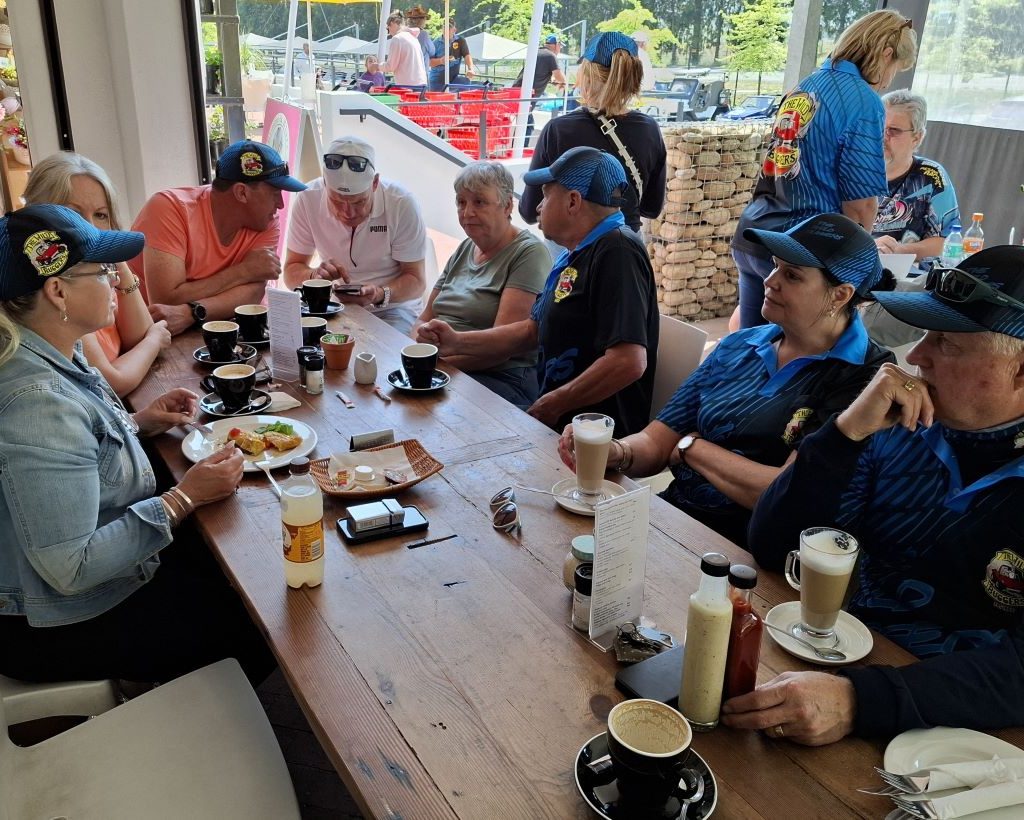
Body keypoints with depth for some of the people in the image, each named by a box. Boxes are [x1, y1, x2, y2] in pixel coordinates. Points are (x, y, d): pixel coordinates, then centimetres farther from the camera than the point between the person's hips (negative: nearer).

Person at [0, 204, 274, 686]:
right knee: (261, 630, -1)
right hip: (62, 629, -9)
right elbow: (70, 570, -32)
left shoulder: (50, 356, -3)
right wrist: (184, 499, -26)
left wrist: (137, 424, 2)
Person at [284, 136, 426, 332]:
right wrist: (315, 275, -25)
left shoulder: (401, 204, -16)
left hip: (391, 309, -1)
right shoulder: (308, 200, -10)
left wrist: (380, 295, -30)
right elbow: (292, 272, -2)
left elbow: (416, 280, -10)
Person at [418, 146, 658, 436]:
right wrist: (457, 343, 11)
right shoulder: (577, 254, 14)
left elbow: (629, 361, -28)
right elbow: (534, 330, 21)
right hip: (558, 420, 9)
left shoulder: (616, 252, -18)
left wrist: (552, 405, -16)